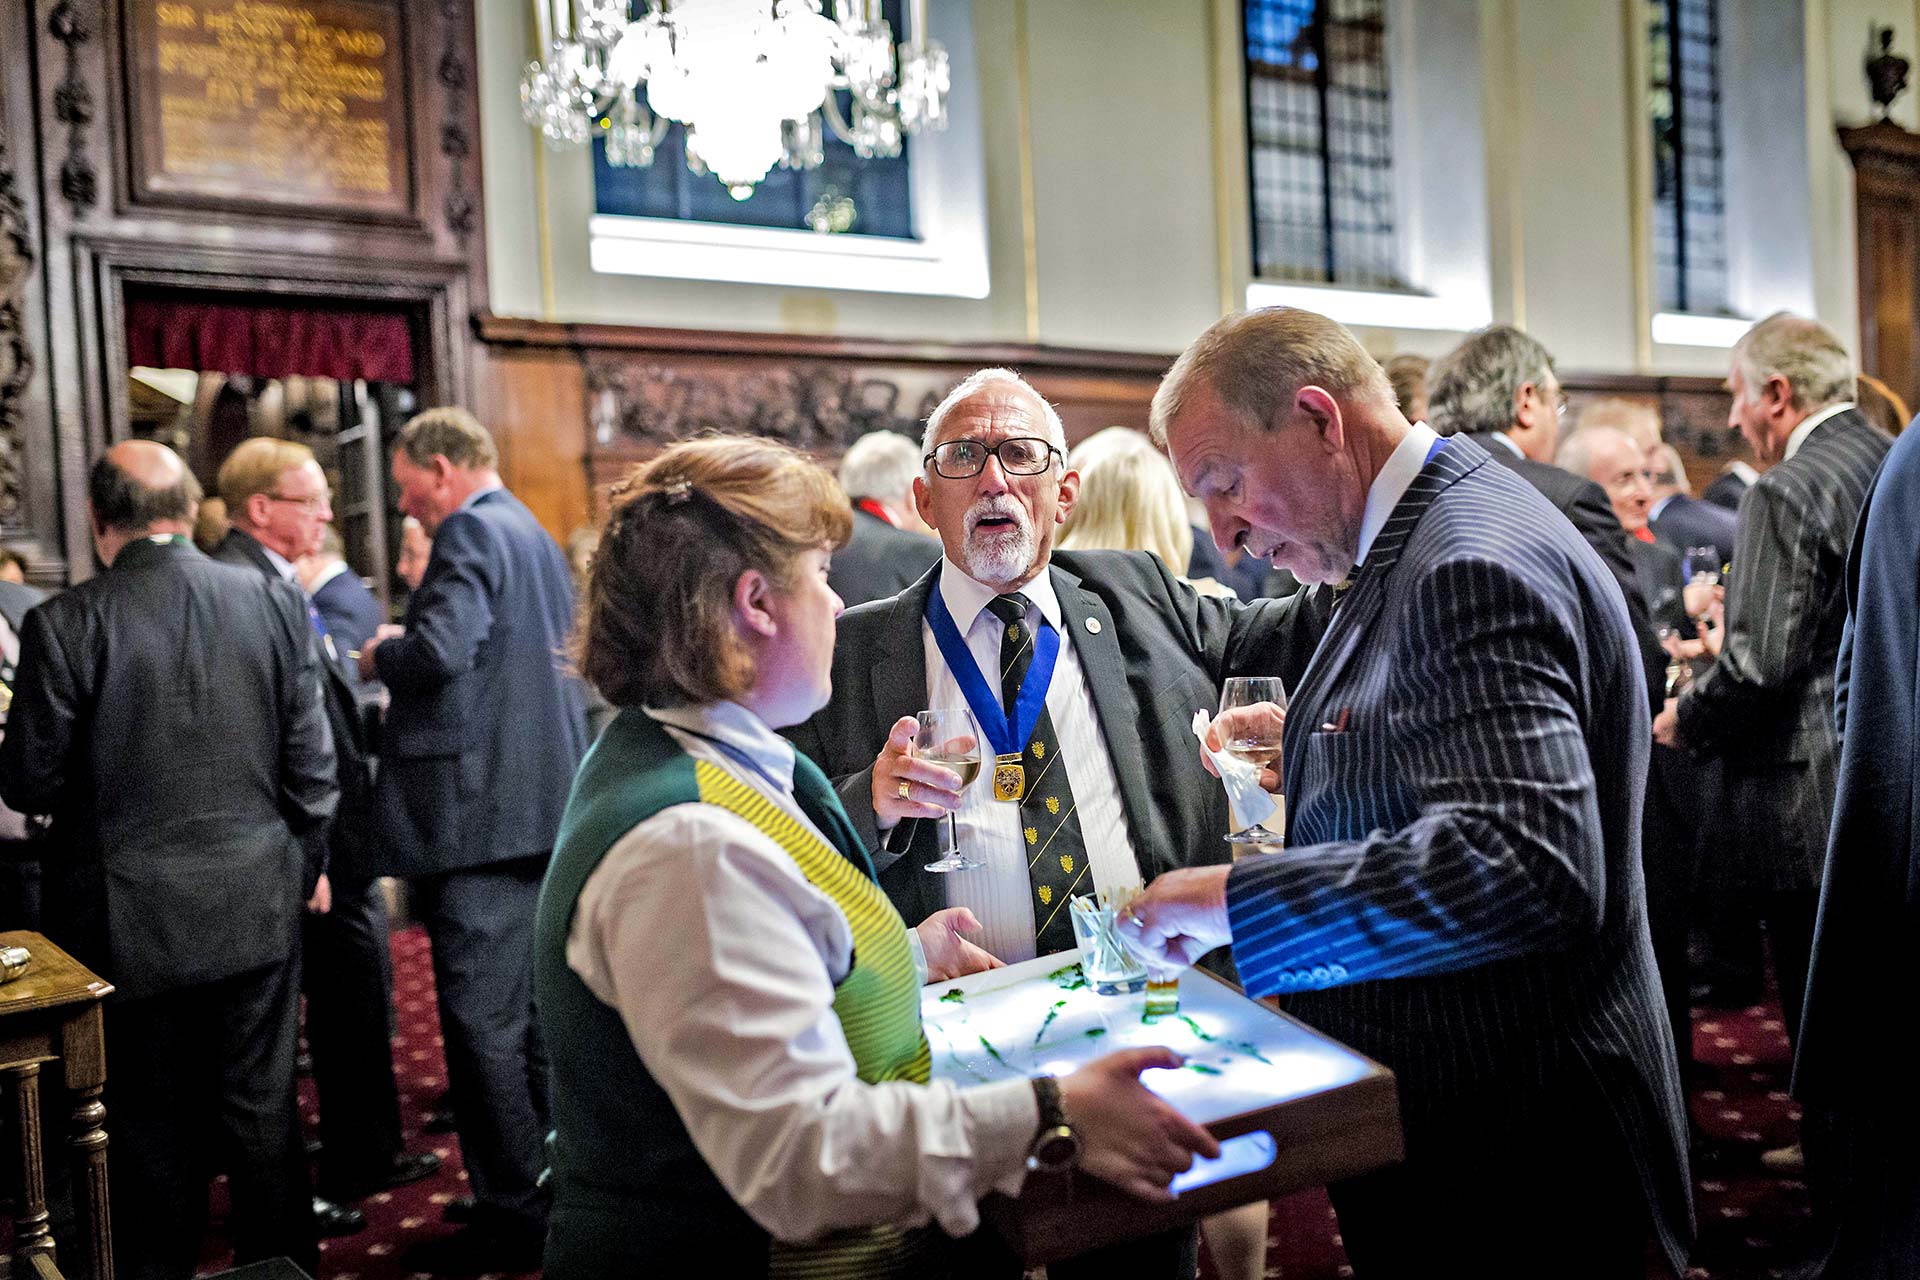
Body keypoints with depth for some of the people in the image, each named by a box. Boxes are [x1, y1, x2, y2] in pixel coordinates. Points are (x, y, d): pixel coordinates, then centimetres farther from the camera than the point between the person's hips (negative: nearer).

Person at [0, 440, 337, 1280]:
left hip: (131, 920, -2)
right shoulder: (274, 603, -6)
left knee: (152, 1126, 13)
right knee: (264, 1114, 14)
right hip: (257, 908, 2)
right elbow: (311, 762, -3)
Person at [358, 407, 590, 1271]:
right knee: (535, 1014, 17)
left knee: (483, 1023, -3)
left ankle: (511, 1215, 4)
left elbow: (441, 650, -26)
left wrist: (378, 657, -5)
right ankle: (552, 1189, 28)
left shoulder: (471, 533, -12)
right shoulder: (535, 536, 18)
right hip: (543, 807, 10)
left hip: (480, 813, -10)